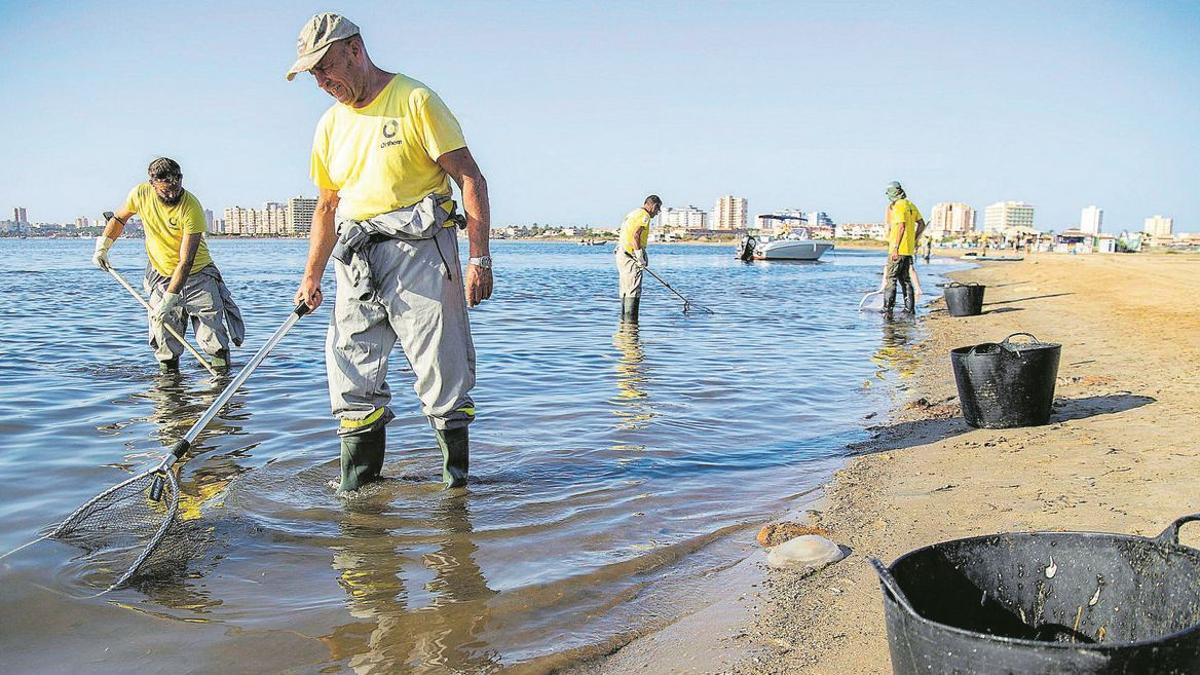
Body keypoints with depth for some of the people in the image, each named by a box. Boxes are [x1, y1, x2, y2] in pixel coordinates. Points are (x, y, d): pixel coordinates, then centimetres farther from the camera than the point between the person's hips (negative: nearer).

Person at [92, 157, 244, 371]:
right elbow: (119, 218, 14)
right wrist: (103, 246, 4)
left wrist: (169, 299, -29)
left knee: (214, 340, -8)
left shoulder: (191, 208, -25)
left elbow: (186, 262, -26)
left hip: (198, 275, -3)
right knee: (164, 343, 2)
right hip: (161, 276, 4)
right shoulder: (141, 193, -11)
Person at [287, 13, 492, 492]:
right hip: (356, 259, 6)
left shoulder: (414, 100, -3)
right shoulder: (330, 126, 17)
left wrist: (479, 259, -14)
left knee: (442, 371, -4)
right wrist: (312, 276, 19)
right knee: (351, 374, 4)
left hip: (419, 246, -6)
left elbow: (471, 179, -7)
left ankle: (456, 476, 8)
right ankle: (357, 483, 15)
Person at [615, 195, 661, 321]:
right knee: (633, 291, -8)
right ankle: (630, 321, -10)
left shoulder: (632, 213, 21)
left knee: (625, 291, 14)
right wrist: (640, 256, -19)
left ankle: (623, 319, 17)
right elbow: (635, 235, -21)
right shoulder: (644, 215, -9)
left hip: (621, 254, 10)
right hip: (630, 257, -10)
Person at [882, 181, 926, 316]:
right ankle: (910, 308, 16)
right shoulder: (911, 205, 15)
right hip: (909, 248, 9)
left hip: (899, 249, -9)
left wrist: (895, 248, -20)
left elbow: (901, 227, -20)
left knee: (891, 277, -8)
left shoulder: (899, 206, -12)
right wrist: (914, 241, 22)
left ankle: (887, 308, -11)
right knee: (905, 278, 14)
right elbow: (921, 224, 17)